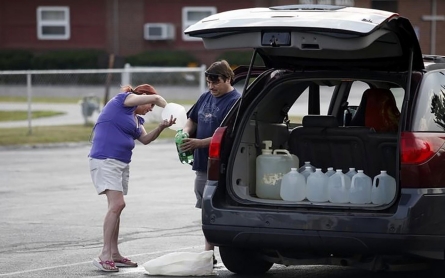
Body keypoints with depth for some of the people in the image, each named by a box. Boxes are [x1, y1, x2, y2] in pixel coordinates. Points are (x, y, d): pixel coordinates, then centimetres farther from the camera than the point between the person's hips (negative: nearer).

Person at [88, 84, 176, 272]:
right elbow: (156, 98, -9)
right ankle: (104, 255, -18)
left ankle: (114, 254, 14)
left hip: (122, 163, 10)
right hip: (105, 160, -10)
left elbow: (145, 139, 11)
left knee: (116, 207, 9)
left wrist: (161, 127, -3)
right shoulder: (122, 100, -4)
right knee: (117, 204, -17)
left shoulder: (136, 119, 22)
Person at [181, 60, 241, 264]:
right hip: (203, 165, 9)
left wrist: (198, 143, -23)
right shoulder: (206, 97, 12)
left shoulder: (235, 102, -13)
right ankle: (208, 252, 22)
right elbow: (193, 119, 23)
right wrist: (186, 132, 0)